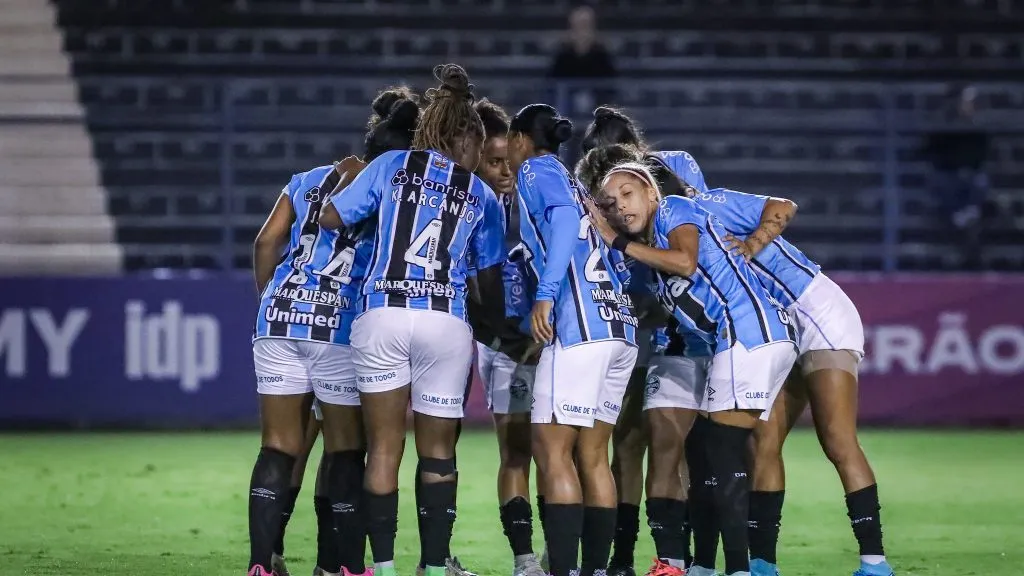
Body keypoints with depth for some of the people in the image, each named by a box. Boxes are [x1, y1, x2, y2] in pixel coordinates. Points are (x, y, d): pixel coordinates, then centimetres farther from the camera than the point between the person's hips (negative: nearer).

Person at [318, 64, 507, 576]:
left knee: (384, 447, 5)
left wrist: (346, 176, 29)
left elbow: (330, 218, 9)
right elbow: (491, 278, 16)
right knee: (437, 451, 10)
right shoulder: (482, 196, 13)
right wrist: (496, 324, 33)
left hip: (381, 316, 0)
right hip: (445, 323, 0)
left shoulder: (391, 165, 8)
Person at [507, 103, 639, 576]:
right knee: (592, 455, 10)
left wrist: (545, 294, -22)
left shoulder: (536, 171, 3)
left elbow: (565, 216, -16)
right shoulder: (574, 182, 25)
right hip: (620, 325, 8)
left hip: (580, 324, -8)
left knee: (552, 451, -8)